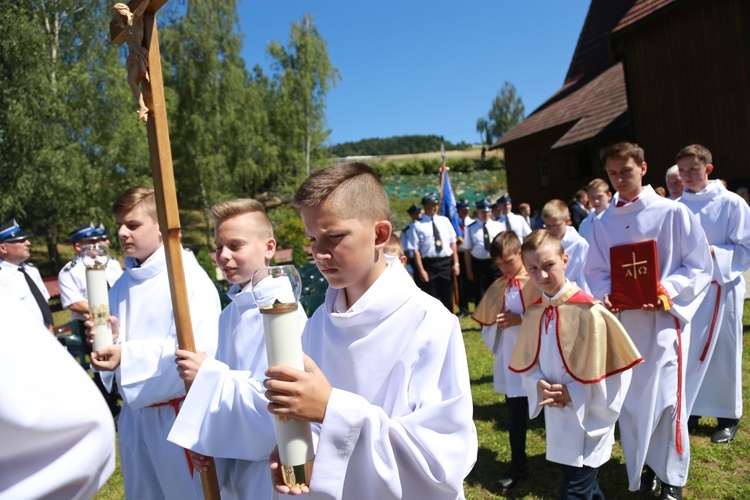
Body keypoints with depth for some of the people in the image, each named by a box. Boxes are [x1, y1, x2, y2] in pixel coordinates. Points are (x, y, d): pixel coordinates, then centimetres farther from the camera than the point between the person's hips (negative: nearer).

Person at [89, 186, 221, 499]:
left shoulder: (189, 277, -17)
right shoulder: (123, 285, 7)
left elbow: (200, 349, -27)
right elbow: (117, 347, 13)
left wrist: (128, 355, -27)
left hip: (178, 413, -7)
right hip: (135, 412, 7)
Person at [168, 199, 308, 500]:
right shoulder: (230, 313, 4)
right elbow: (222, 386, 10)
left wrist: (207, 375, -23)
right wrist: (202, 440, 2)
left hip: (270, 463, -7)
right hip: (230, 456, 7)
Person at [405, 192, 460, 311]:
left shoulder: (445, 221, 9)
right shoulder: (418, 225, -5)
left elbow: (453, 242, 9)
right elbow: (415, 249, -8)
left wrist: (456, 263, 2)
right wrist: (421, 270, -14)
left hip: (446, 263, 4)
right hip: (429, 265, -4)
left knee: (447, 298, 13)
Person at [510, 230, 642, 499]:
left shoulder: (589, 312, -20)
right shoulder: (533, 313, -1)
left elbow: (608, 366, -18)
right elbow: (527, 365, 8)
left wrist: (572, 393, -18)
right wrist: (539, 385, -11)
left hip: (587, 420, -6)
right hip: (557, 418, 6)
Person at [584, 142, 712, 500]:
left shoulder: (673, 213, -5)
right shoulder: (604, 223, 6)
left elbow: (700, 268, -5)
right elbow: (595, 271, 10)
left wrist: (668, 290, -21)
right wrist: (606, 295, -10)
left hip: (662, 319, -4)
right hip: (622, 319, 4)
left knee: (665, 397, 0)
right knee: (630, 398, 11)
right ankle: (641, 466, 29)